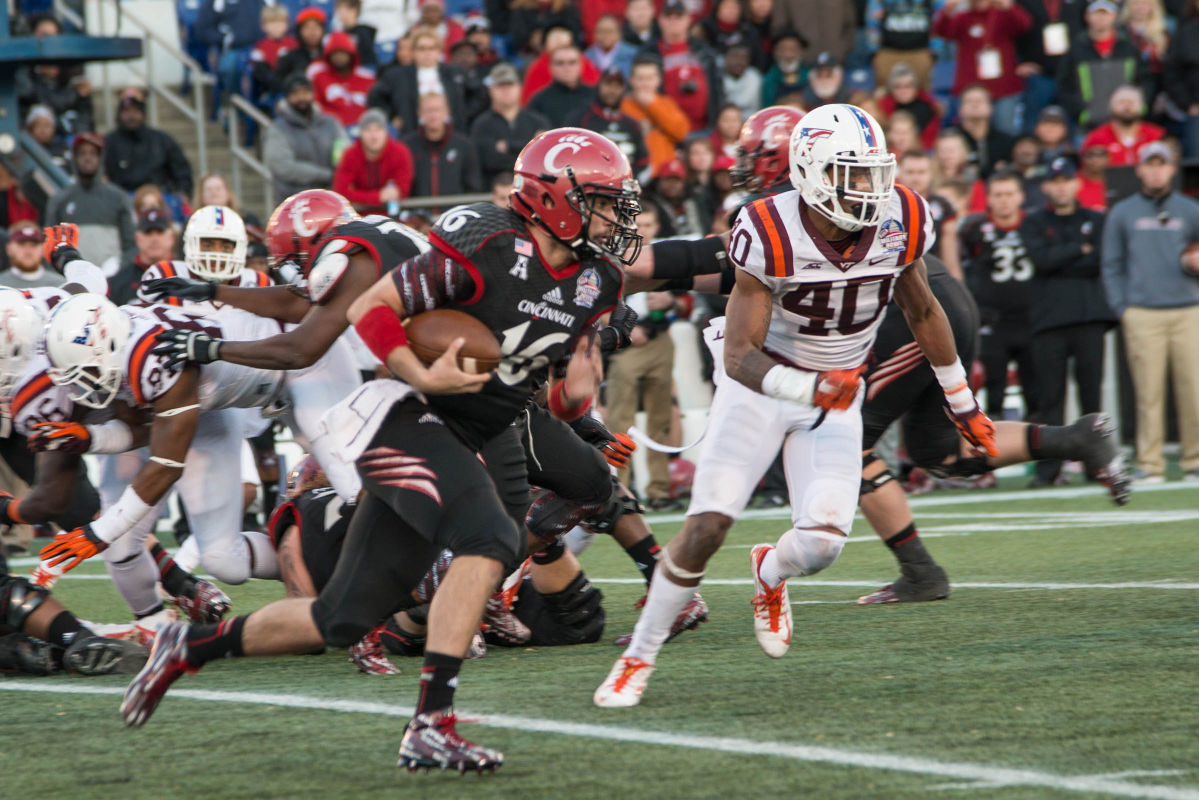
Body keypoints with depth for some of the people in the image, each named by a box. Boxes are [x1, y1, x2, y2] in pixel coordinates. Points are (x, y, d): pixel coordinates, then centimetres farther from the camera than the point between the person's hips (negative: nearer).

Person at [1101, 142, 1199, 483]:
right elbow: (1112, 266, 12)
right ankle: (1149, 464, -3)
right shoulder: (1122, 213, 14)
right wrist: (1122, 308, 1)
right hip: (1142, 315, -1)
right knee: (1148, 393, -7)